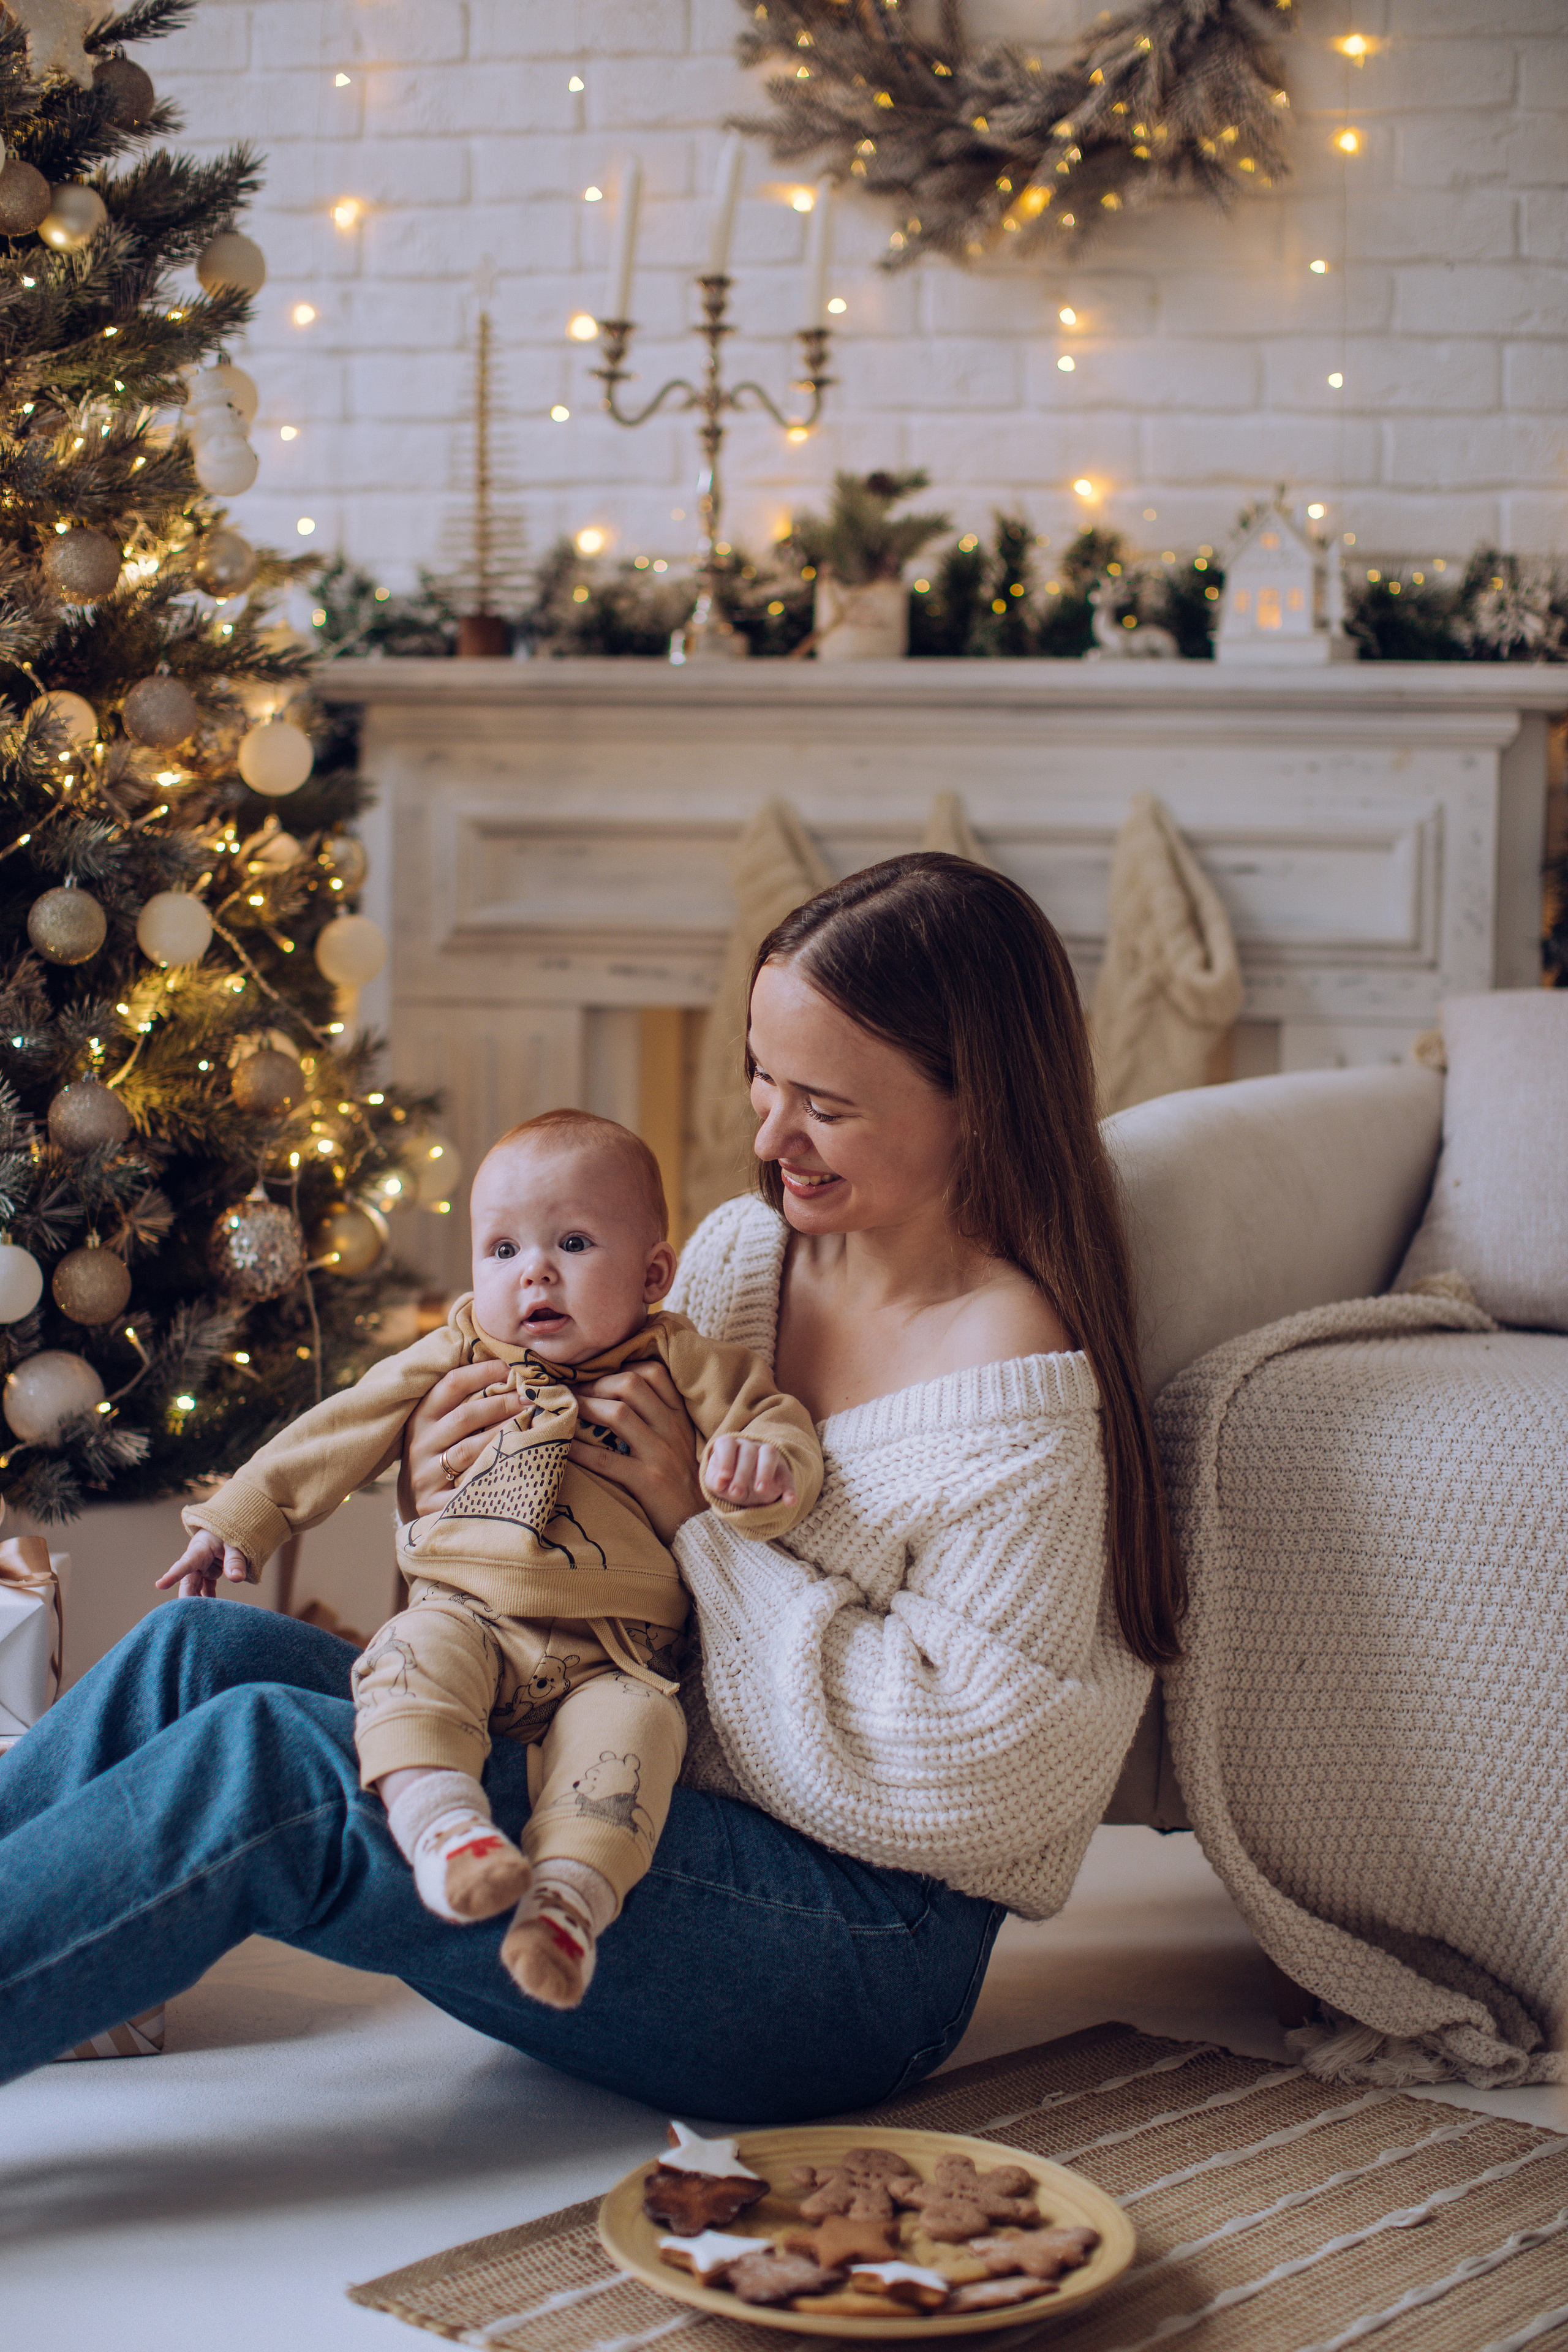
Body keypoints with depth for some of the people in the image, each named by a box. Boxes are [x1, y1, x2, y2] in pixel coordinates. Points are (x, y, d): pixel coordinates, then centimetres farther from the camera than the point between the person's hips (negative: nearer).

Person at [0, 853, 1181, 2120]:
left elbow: (959, 1772, -19)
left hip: (861, 1950, -8)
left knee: (270, 1759, -24)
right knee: (199, 1652, -10)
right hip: (644, 1811, 8)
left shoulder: (1019, 1387, -17)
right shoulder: (741, 1251, 7)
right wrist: (450, 1500, -6)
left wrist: (705, 1524, -16)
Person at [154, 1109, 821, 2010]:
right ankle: (441, 1820, -50)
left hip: (611, 1656, -1)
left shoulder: (680, 1367, 10)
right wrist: (239, 1519, 20)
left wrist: (764, 1464, -20)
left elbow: (777, 1422, 5)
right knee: (414, 1656, -32)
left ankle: (570, 1896, -45)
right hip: (467, 1617, 2)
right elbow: (332, 1438, 22)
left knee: (636, 1722, -33)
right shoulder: (454, 1361, 17)